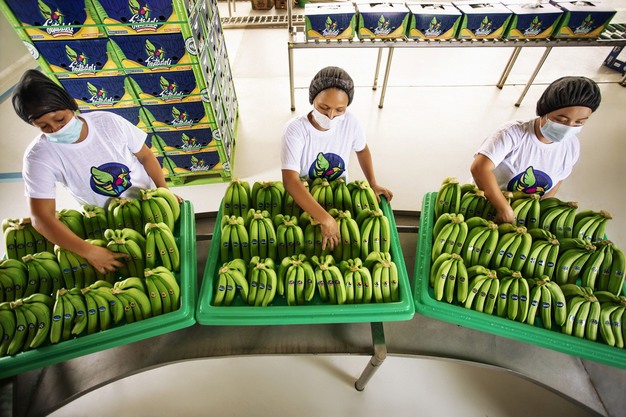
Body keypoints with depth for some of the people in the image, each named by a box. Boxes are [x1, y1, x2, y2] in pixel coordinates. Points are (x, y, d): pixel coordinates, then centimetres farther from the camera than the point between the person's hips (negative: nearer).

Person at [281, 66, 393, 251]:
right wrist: (325, 220, -47)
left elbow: (362, 150, 5)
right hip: (304, 197, -2)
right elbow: (290, 181, -39)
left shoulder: (350, 122, -17)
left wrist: (373, 184, -5)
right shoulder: (295, 129, -29)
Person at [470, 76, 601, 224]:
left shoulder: (572, 146, -9)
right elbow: (479, 168, -41)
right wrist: (506, 211, -40)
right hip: (490, 202, -5)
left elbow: (557, 180, 7)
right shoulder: (514, 133, -28)